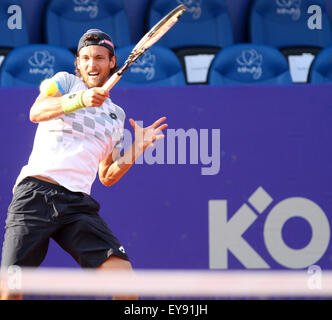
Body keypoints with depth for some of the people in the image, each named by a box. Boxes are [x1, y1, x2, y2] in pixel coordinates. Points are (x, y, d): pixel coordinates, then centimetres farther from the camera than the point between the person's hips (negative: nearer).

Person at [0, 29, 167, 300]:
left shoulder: (116, 115, 24)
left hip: (78, 203, 4)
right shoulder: (65, 81, 12)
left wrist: (137, 148, 9)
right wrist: (80, 99, -24)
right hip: (36, 194, -4)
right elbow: (36, 112, -9)